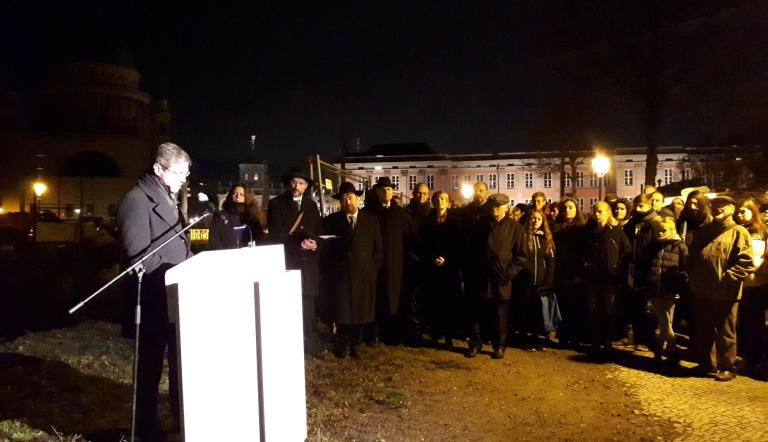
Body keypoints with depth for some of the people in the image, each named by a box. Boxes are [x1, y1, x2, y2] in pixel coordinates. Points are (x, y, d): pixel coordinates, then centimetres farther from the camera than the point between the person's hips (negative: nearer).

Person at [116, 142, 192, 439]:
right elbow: (139, 256, -21)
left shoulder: (169, 198, 15)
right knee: (151, 364, 4)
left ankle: (183, 417, 30)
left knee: (181, 360, 16)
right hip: (153, 299, -9)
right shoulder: (136, 200, -14)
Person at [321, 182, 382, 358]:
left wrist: (373, 269, 1)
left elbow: (377, 248, 9)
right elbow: (326, 249, 3)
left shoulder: (371, 220, 8)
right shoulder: (331, 221, 5)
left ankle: (355, 344, 20)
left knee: (361, 311, 5)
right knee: (342, 314, 1)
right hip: (340, 275, -1)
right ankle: (343, 345, 18)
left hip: (365, 275, 1)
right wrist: (330, 272, -3)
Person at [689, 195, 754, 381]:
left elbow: (746, 263, -15)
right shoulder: (703, 231, 14)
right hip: (701, 291, 6)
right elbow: (692, 256, 20)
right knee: (702, 331, 15)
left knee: (725, 333, 6)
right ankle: (705, 364, 30)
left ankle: (726, 367, 19)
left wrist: (725, 279, -19)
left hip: (725, 293, -6)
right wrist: (693, 277, 6)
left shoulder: (738, 232, -6)